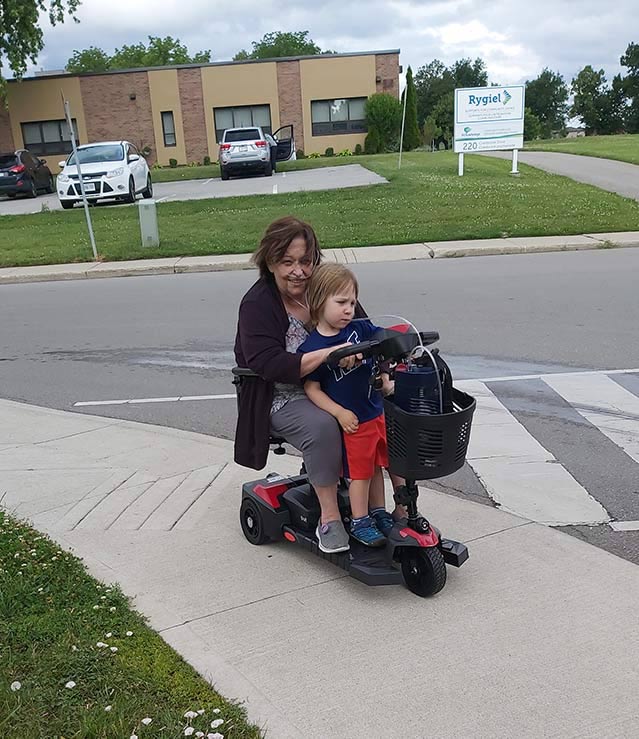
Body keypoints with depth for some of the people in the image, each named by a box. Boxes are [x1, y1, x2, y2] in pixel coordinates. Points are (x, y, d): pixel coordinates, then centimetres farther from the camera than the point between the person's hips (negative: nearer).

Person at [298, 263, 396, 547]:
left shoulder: (360, 328, -3)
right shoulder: (311, 348, -16)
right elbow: (312, 388, -13)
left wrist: (385, 378, -2)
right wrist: (339, 412, -20)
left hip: (376, 412, 6)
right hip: (350, 421, -5)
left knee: (376, 465, 19)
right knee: (360, 472, 5)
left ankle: (378, 513, 38)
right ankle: (359, 522, 25)